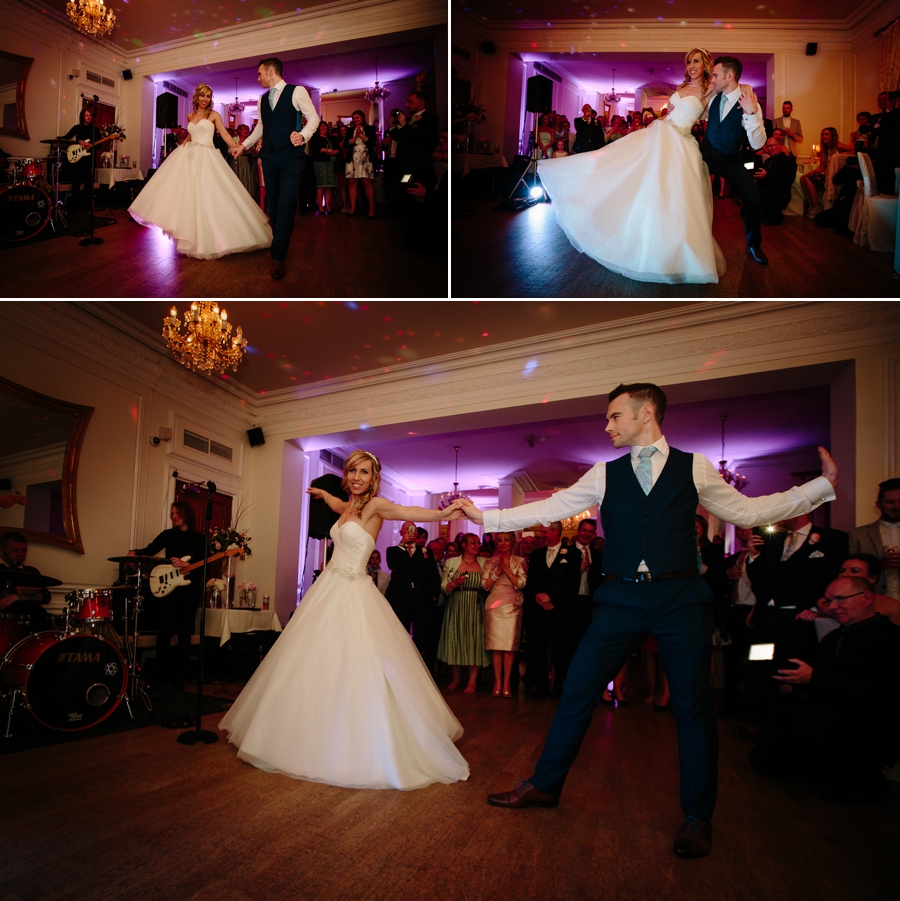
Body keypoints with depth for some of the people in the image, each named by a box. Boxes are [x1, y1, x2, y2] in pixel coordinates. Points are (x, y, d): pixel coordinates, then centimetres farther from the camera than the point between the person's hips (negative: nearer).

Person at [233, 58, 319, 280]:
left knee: (286, 205, -13)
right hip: (269, 156, 6)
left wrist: (303, 135, -21)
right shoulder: (262, 99, 18)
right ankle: (281, 246, 15)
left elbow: (313, 117, -4)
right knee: (273, 205, 5)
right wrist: (244, 145, 28)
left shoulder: (297, 91, -1)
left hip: (291, 156, -6)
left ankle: (277, 258, -12)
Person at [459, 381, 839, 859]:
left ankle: (696, 817, 22)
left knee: (693, 706, 3)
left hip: (680, 598, -1)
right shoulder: (605, 475, 10)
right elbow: (549, 509, 9)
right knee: (576, 691, 1)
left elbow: (746, 510, 12)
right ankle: (545, 784, 20)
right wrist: (488, 517, 6)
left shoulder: (695, 469, 8)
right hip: (621, 599, 1)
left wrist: (823, 484, 8)